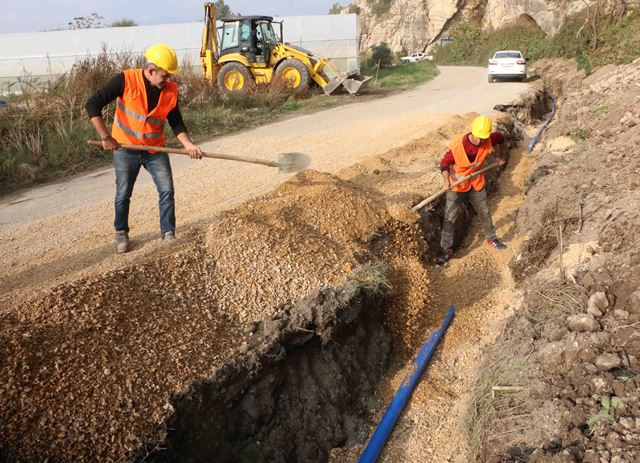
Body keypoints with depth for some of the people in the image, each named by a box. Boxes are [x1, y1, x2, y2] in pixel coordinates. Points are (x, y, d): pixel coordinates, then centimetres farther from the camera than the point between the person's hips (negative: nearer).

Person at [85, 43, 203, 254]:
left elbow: (176, 122, -1)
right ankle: (121, 233, 26)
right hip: (125, 148, -2)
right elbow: (92, 104, -20)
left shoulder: (170, 90, -9)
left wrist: (188, 144, -17)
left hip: (155, 149, 3)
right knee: (123, 194, 8)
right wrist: (105, 136, -24)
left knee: (167, 190, -2)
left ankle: (168, 233, 12)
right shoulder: (126, 80, -21)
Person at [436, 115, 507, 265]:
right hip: (456, 185, -4)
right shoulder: (457, 146, -30)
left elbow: (501, 138, 7)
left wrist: (501, 156, 17)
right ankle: (446, 250, 6)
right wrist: (446, 181, -36)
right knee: (449, 218, -5)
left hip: (476, 184, 4)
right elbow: (444, 164, -21)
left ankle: (491, 238, 42)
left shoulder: (489, 140, -17)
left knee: (485, 213, 18)